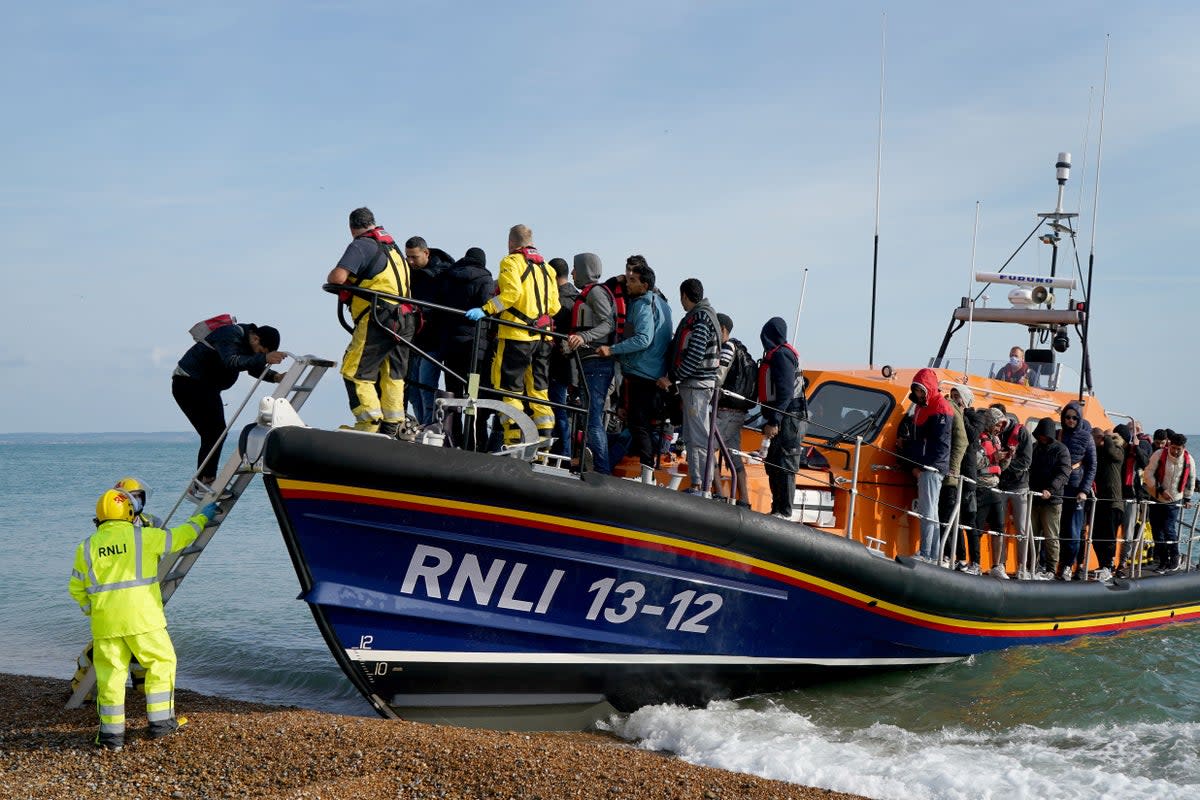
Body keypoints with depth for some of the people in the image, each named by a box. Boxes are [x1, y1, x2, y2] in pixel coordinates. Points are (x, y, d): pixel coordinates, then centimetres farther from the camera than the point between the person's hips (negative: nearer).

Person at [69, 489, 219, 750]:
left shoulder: (87, 547, 8)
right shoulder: (144, 537, -2)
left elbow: (76, 588, 12)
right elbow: (179, 537, 10)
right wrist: (202, 517, 25)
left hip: (105, 622, 3)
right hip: (142, 617, -3)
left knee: (110, 673, 8)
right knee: (161, 663, 14)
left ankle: (112, 734, 8)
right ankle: (160, 722, 18)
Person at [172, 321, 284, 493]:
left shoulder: (247, 340, 4)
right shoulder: (230, 336, -24)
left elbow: (254, 368, 9)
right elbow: (231, 361, -42)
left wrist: (275, 377, -11)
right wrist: (264, 358, -54)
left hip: (207, 387, 10)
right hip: (188, 383, -10)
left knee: (216, 434, 6)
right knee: (214, 432, -19)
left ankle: (200, 484, 8)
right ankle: (204, 481, -20)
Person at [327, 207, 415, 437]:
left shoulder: (361, 246, -5)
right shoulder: (393, 247, 21)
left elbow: (338, 277, -16)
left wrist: (331, 279, 6)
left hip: (378, 318, -8)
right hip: (405, 320, 8)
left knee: (354, 371, -3)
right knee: (393, 375, 13)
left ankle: (368, 426, -9)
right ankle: (391, 427, 14)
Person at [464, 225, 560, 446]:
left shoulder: (512, 262, -3)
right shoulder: (546, 268, 18)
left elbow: (512, 292, -20)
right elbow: (554, 306, 14)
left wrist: (486, 310, -21)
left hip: (517, 335, -7)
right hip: (542, 337, 7)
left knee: (509, 389, -4)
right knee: (538, 390, 11)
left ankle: (513, 443, -10)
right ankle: (544, 441, 9)